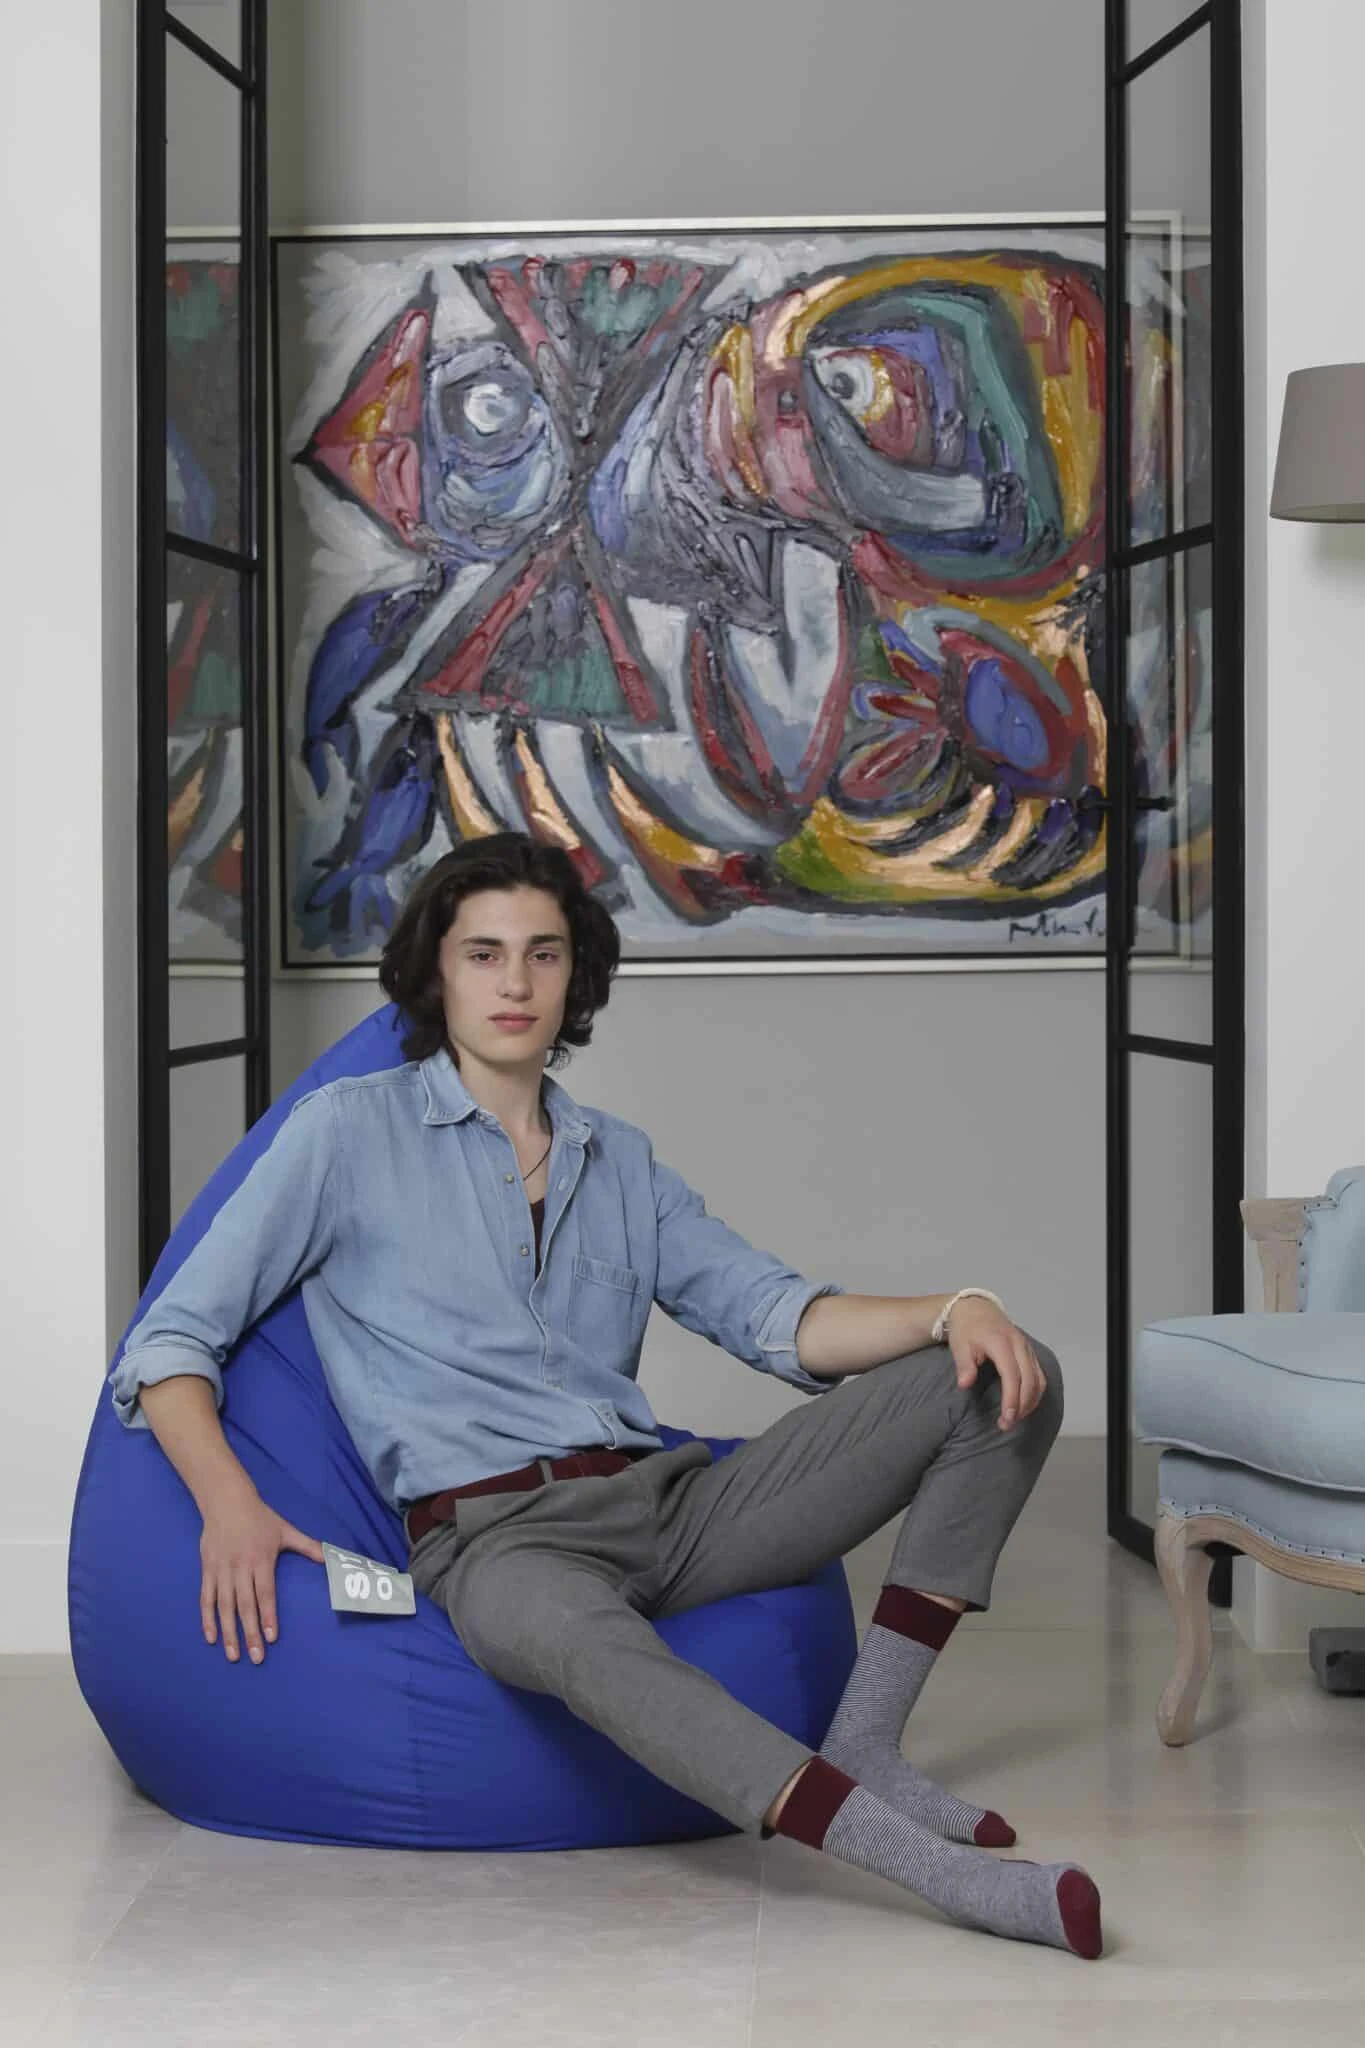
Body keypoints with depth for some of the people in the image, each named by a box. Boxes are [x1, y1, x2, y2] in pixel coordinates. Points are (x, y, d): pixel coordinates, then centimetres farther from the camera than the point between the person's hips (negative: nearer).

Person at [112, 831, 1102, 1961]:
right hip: (491, 1533, -5)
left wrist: (953, 1307, -10)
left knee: (1008, 1379, -7)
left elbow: (780, 1316, 10)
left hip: (670, 1497, 6)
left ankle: (862, 1746, -13)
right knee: (573, 1632, -44)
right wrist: (230, 1505, -15)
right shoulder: (349, 1129, 8)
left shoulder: (622, 1161, 21)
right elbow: (172, 1339, 4)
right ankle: (935, 1868, -49)